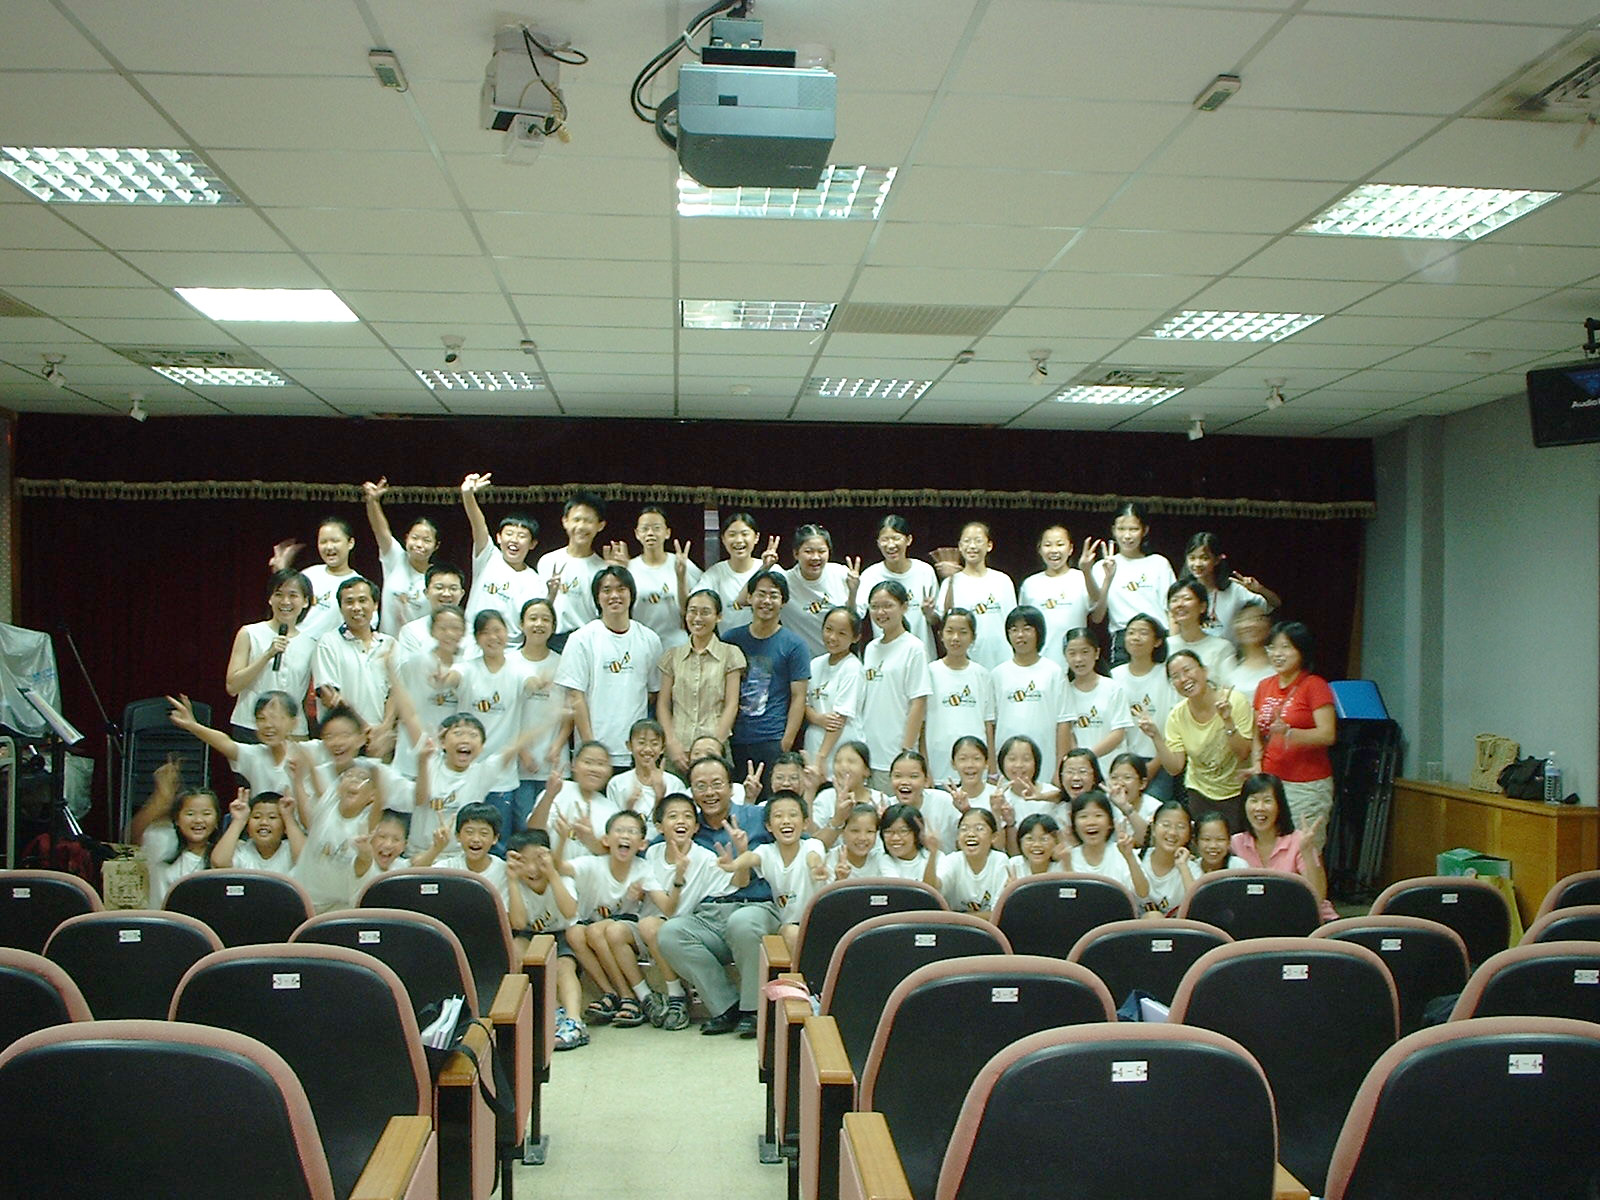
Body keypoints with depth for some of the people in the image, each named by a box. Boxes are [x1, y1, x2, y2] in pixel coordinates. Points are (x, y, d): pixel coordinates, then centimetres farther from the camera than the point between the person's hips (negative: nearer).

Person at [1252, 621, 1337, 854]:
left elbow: (1327, 735, -14)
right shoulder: (1264, 686, 13)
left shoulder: (1315, 686, -5)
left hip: (1307, 785, -5)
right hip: (1270, 782, 6)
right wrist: (1257, 763, 3)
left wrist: (1288, 733, -27)